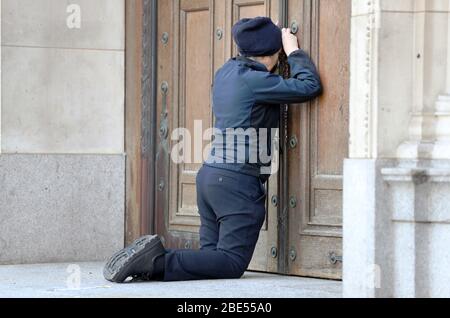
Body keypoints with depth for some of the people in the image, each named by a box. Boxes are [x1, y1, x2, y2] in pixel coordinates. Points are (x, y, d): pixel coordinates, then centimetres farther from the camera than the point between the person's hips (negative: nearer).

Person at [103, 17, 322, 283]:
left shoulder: (226, 72, 12)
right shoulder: (255, 81, -13)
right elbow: (310, 86, -12)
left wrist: (279, 38, 30)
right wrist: (294, 50, 4)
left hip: (210, 174, 9)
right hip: (239, 181, -9)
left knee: (213, 257, 11)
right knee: (232, 263, -8)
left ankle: (152, 258, -8)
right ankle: (158, 262, -22)